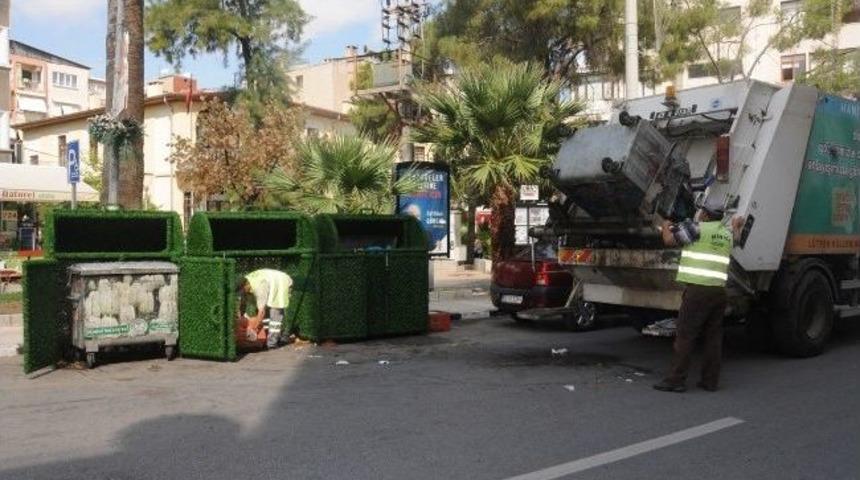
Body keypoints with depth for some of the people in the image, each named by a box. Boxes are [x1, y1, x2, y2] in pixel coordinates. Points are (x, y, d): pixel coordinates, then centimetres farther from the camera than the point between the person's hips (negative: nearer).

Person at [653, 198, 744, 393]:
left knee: (685, 335, -3)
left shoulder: (697, 228, -5)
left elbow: (669, 240, -7)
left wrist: (666, 226, 12)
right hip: (719, 289, 7)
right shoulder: (727, 233, 16)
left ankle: (676, 380, -3)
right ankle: (710, 381, 13)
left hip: (698, 289, -7)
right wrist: (736, 228, 52)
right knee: (714, 336, 11)